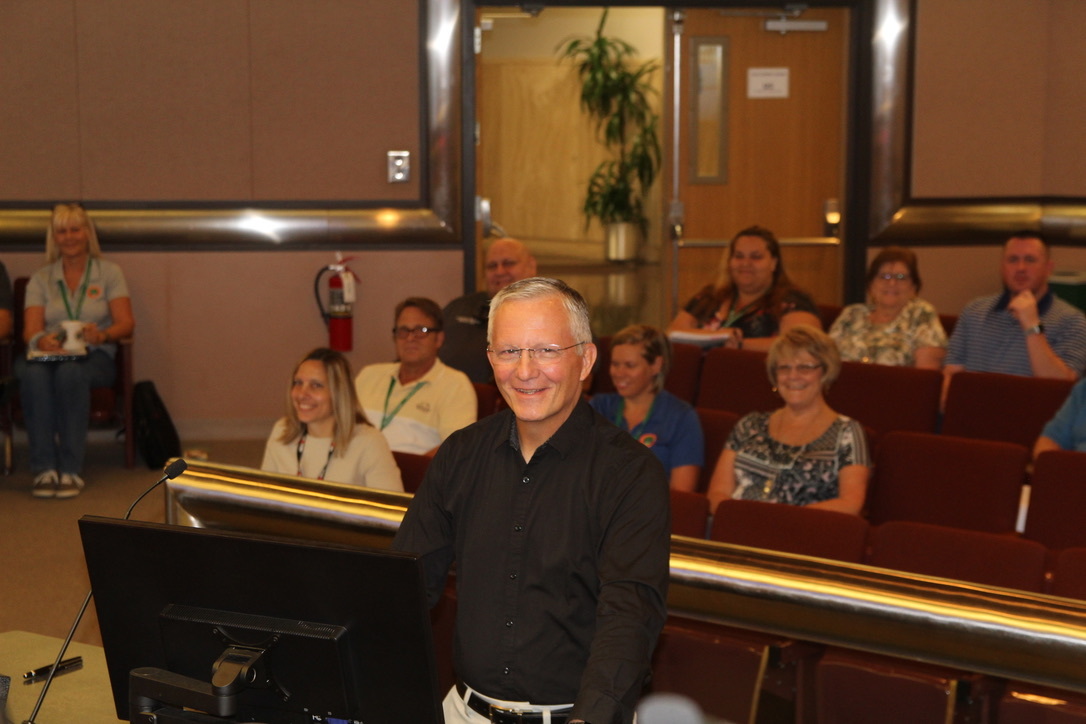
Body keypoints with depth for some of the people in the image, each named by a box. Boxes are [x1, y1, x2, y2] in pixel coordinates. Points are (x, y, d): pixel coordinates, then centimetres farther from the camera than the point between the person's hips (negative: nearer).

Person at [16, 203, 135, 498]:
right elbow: (30, 329, 3)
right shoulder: (40, 279, 16)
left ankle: (71, 470, -36)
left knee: (71, 373, -39)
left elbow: (126, 324, 2)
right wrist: (41, 340, -22)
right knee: (33, 373, -37)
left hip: (94, 356, -1)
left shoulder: (109, 272, 11)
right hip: (49, 354, 2)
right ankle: (44, 469, -36)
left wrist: (101, 334, -21)